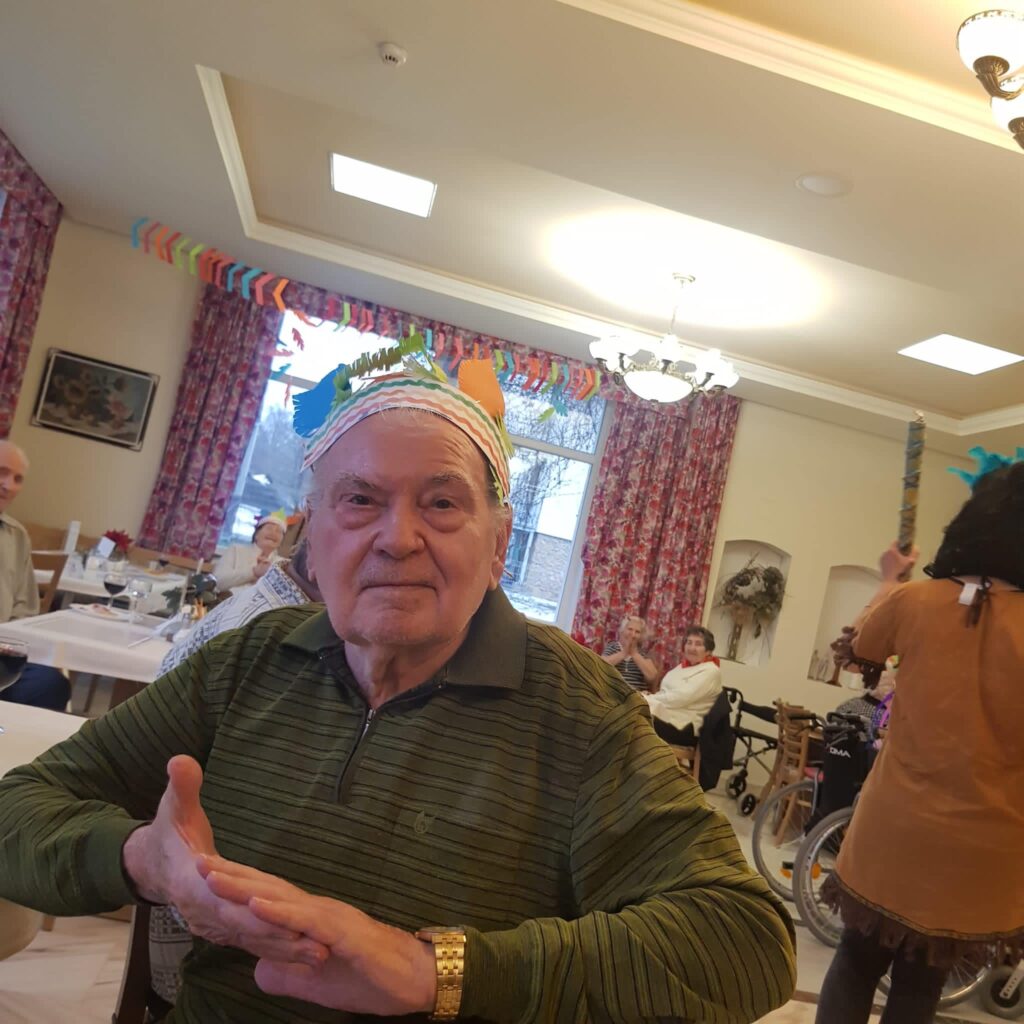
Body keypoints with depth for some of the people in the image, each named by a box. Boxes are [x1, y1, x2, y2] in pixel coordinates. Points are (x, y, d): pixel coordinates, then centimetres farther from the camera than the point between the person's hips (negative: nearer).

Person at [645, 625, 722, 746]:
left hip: (683, 726, -8)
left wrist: (649, 698, -11)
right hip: (665, 715, 8)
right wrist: (650, 696, -7)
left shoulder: (710, 671, -8)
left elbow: (681, 698, -18)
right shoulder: (683, 666, 19)